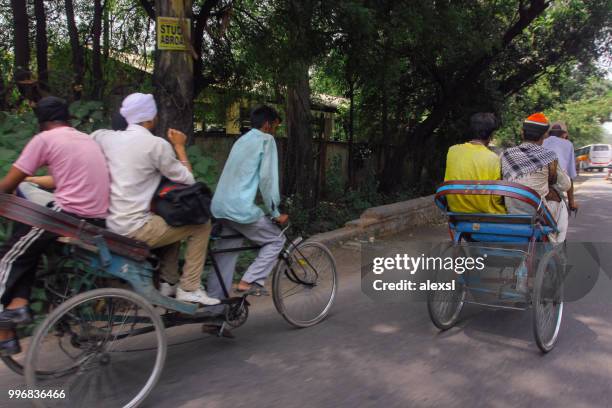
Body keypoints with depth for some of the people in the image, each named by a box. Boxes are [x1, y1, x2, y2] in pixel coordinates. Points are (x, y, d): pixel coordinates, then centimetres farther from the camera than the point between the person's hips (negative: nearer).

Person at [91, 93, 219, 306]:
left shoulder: (107, 137, 5)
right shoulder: (157, 144, -13)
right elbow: (187, 179, -6)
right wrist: (180, 147, 6)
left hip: (112, 224, 8)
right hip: (136, 229, -8)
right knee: (201, 225, 6)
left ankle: (167, 282, 26)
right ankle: (189, 288, 6)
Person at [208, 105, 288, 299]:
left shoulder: (242, 140, 22)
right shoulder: (266, 139, -2)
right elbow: (267, 178, -10)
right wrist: (275, 212, -4)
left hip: (220, 206, 8)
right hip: (240, 208, -8)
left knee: (226, 255, 15)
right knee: (277, 240, 8)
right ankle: (249, 282, -1)